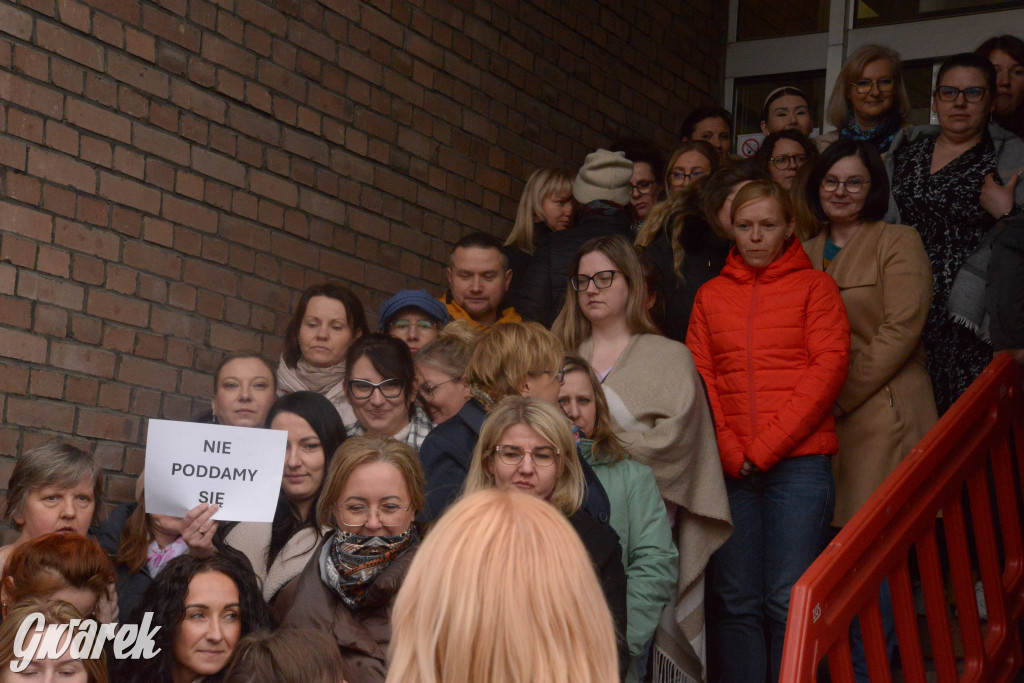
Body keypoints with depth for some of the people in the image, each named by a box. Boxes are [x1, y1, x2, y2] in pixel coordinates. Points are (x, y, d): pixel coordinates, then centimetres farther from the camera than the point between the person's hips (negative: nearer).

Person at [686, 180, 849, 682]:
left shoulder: (814, 285, 7)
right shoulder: (711, 295, 15)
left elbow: (829, 366, -4)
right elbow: (699, 377, 9)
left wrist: (764, 448, -10)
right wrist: (729, 453, -7)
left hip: (799, 461, -3)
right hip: (730, 469, 3)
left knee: (790, 600, -7)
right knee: (736, 600, 0)